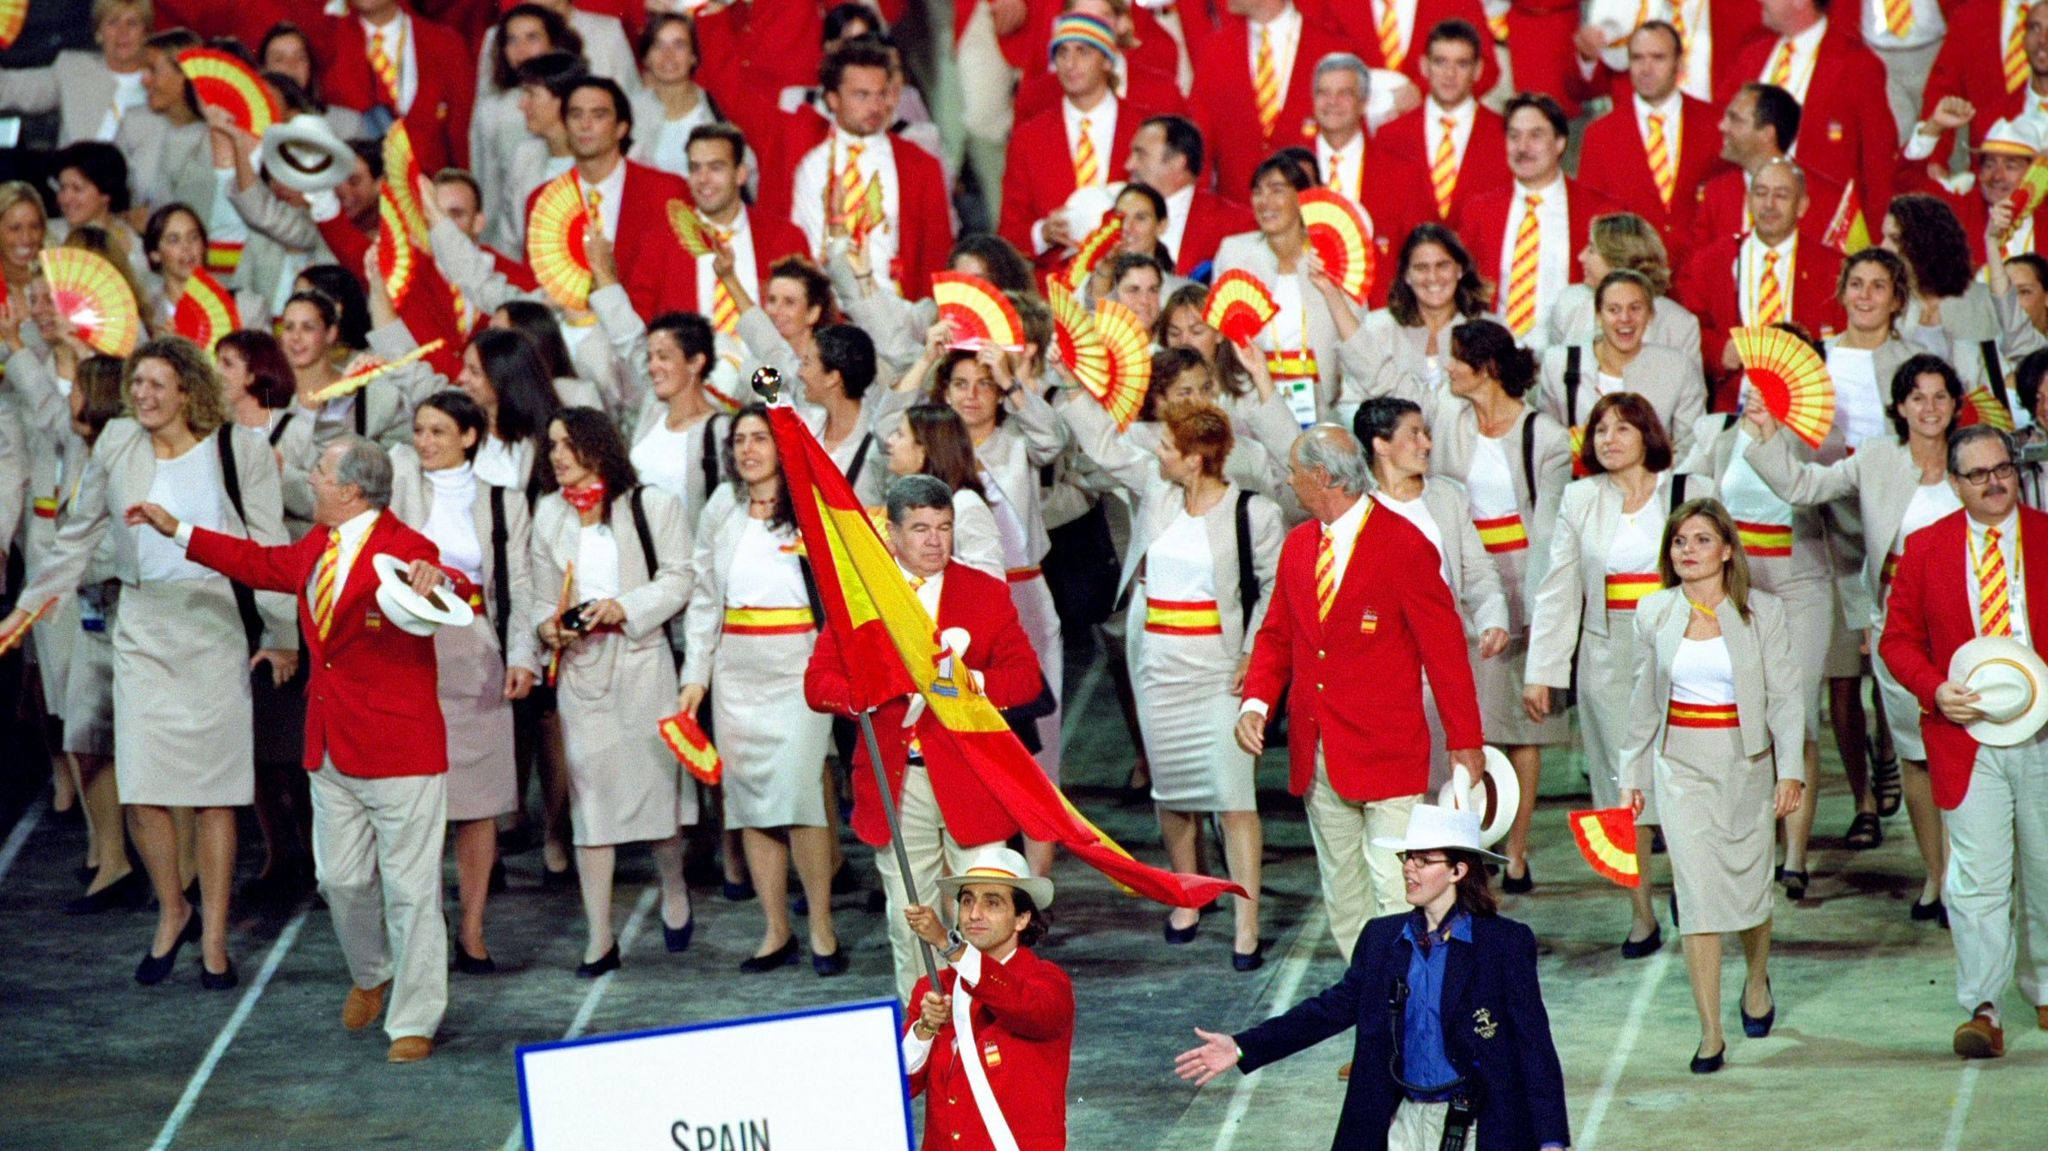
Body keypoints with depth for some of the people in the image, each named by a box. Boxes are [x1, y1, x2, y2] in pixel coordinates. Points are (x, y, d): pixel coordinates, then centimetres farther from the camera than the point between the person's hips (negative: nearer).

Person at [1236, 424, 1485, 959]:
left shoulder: (1404, 546, -10)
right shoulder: (1298, 545, 10)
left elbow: (1445, 648, -6)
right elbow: (1276, 635, 16)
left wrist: (1464, 741, -5)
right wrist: (1256, 701, -3)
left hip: (1386, 753, -7)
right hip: (1318, 755, 7)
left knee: (1398, 892, -9)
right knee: (1342, 894, 10)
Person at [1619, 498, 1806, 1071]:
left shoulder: (1764, 613, -3)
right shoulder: (1655, 614, 3)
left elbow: (1786, 696, -4)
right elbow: (1644, 701, 11)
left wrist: (1790, 770, -13)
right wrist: (1631, 777, 11)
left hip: (1746, 761, -1)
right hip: (1681, 762, 1)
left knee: (1749, 884, 9)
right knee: (1697, 891, -7)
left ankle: (1758, 981, 40)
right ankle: (1710, 1032, -6)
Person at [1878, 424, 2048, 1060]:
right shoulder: (1926, 549, 4)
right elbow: (1899, 640, 8)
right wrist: (1936, 691, -10)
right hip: (1967, 736, -1)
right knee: (1977, 876, -7)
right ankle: (1982, 1011, -7)